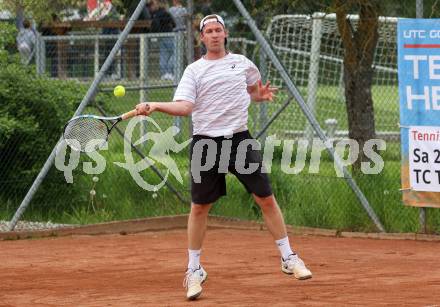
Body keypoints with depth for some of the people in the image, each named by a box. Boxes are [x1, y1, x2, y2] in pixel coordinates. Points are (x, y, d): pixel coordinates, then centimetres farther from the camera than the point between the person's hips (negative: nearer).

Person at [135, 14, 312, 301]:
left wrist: (261, 94, 4)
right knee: (199, 208, 0)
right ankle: (194, 270, 13)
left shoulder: (242, 63, 10)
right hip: (206, 144, -1)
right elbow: (184, 107, -11)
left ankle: (288, 258, 10)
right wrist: (155, 106, -28)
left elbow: (253, 90, 28)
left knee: (267, 199, -1)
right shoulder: (194, 70, 2)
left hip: (240, 140, 2)